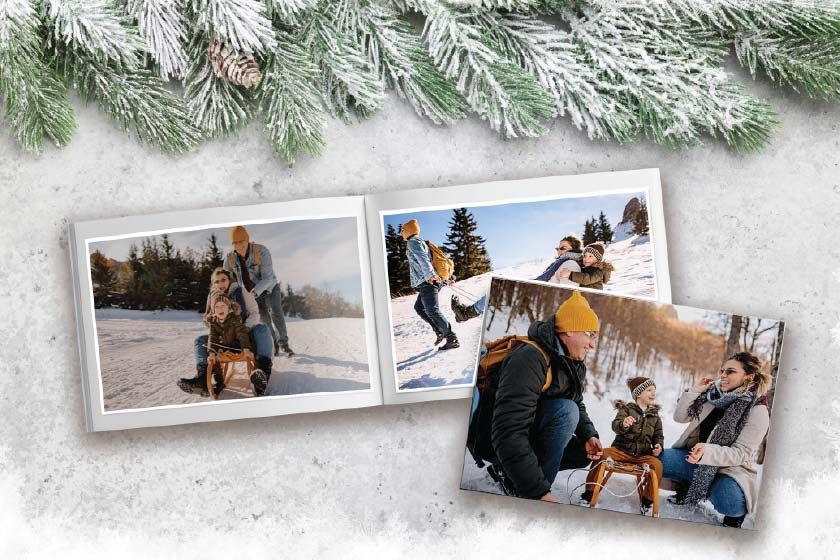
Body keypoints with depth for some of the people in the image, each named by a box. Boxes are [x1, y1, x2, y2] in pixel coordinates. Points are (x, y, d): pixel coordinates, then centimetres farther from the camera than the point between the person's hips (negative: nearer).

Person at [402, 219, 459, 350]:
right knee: (419, 307, 21)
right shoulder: (420, 242, 25)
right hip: (431, 281, 11)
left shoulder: (413, 242, -6)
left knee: (432, 311, -16)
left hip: (428, 282, -11)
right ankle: (440, 332, 15)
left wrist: (430, 274, -36)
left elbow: (422, 258, -22)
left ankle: (452, 339, -20)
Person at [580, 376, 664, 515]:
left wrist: (658, 446, -4)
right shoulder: (626, 409, 5)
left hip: (643, 455, 2)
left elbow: (658, 436, 20)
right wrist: (623, 424, -38)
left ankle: (648, 500, -10)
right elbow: (615, 426, -12)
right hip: (621, 450, -2)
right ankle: (590, 492, -16)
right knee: (601, 454, -30)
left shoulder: (655, 416, 17)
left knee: (657, 464, -29)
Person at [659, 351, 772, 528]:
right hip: (697, 459, 6)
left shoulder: (757, 411, -13)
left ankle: (735, 513, 2)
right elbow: (680, 417, 8)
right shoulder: (714, 395, 3)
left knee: (727, 502, -37)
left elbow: (742, 454, -19)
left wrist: (708, 451, -36)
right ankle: (687, 488, 12)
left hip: (730, 469, -5)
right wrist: (695, 391, -6)